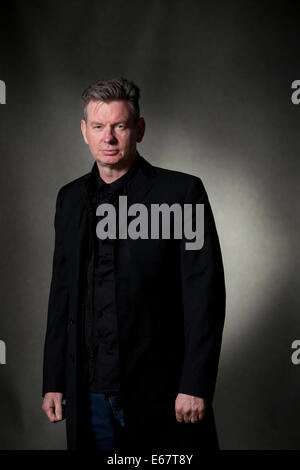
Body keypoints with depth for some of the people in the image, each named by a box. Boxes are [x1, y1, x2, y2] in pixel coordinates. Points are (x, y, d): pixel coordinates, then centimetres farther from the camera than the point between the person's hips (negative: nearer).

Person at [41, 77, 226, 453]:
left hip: (160, 392, -4)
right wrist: (53, 382, 10)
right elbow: (61, 294, 13)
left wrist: (195, 386, -12)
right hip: (88, 392, 4)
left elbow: (206, 294, -8)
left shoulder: (182, 192, -6)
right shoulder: (70, 198, 10)